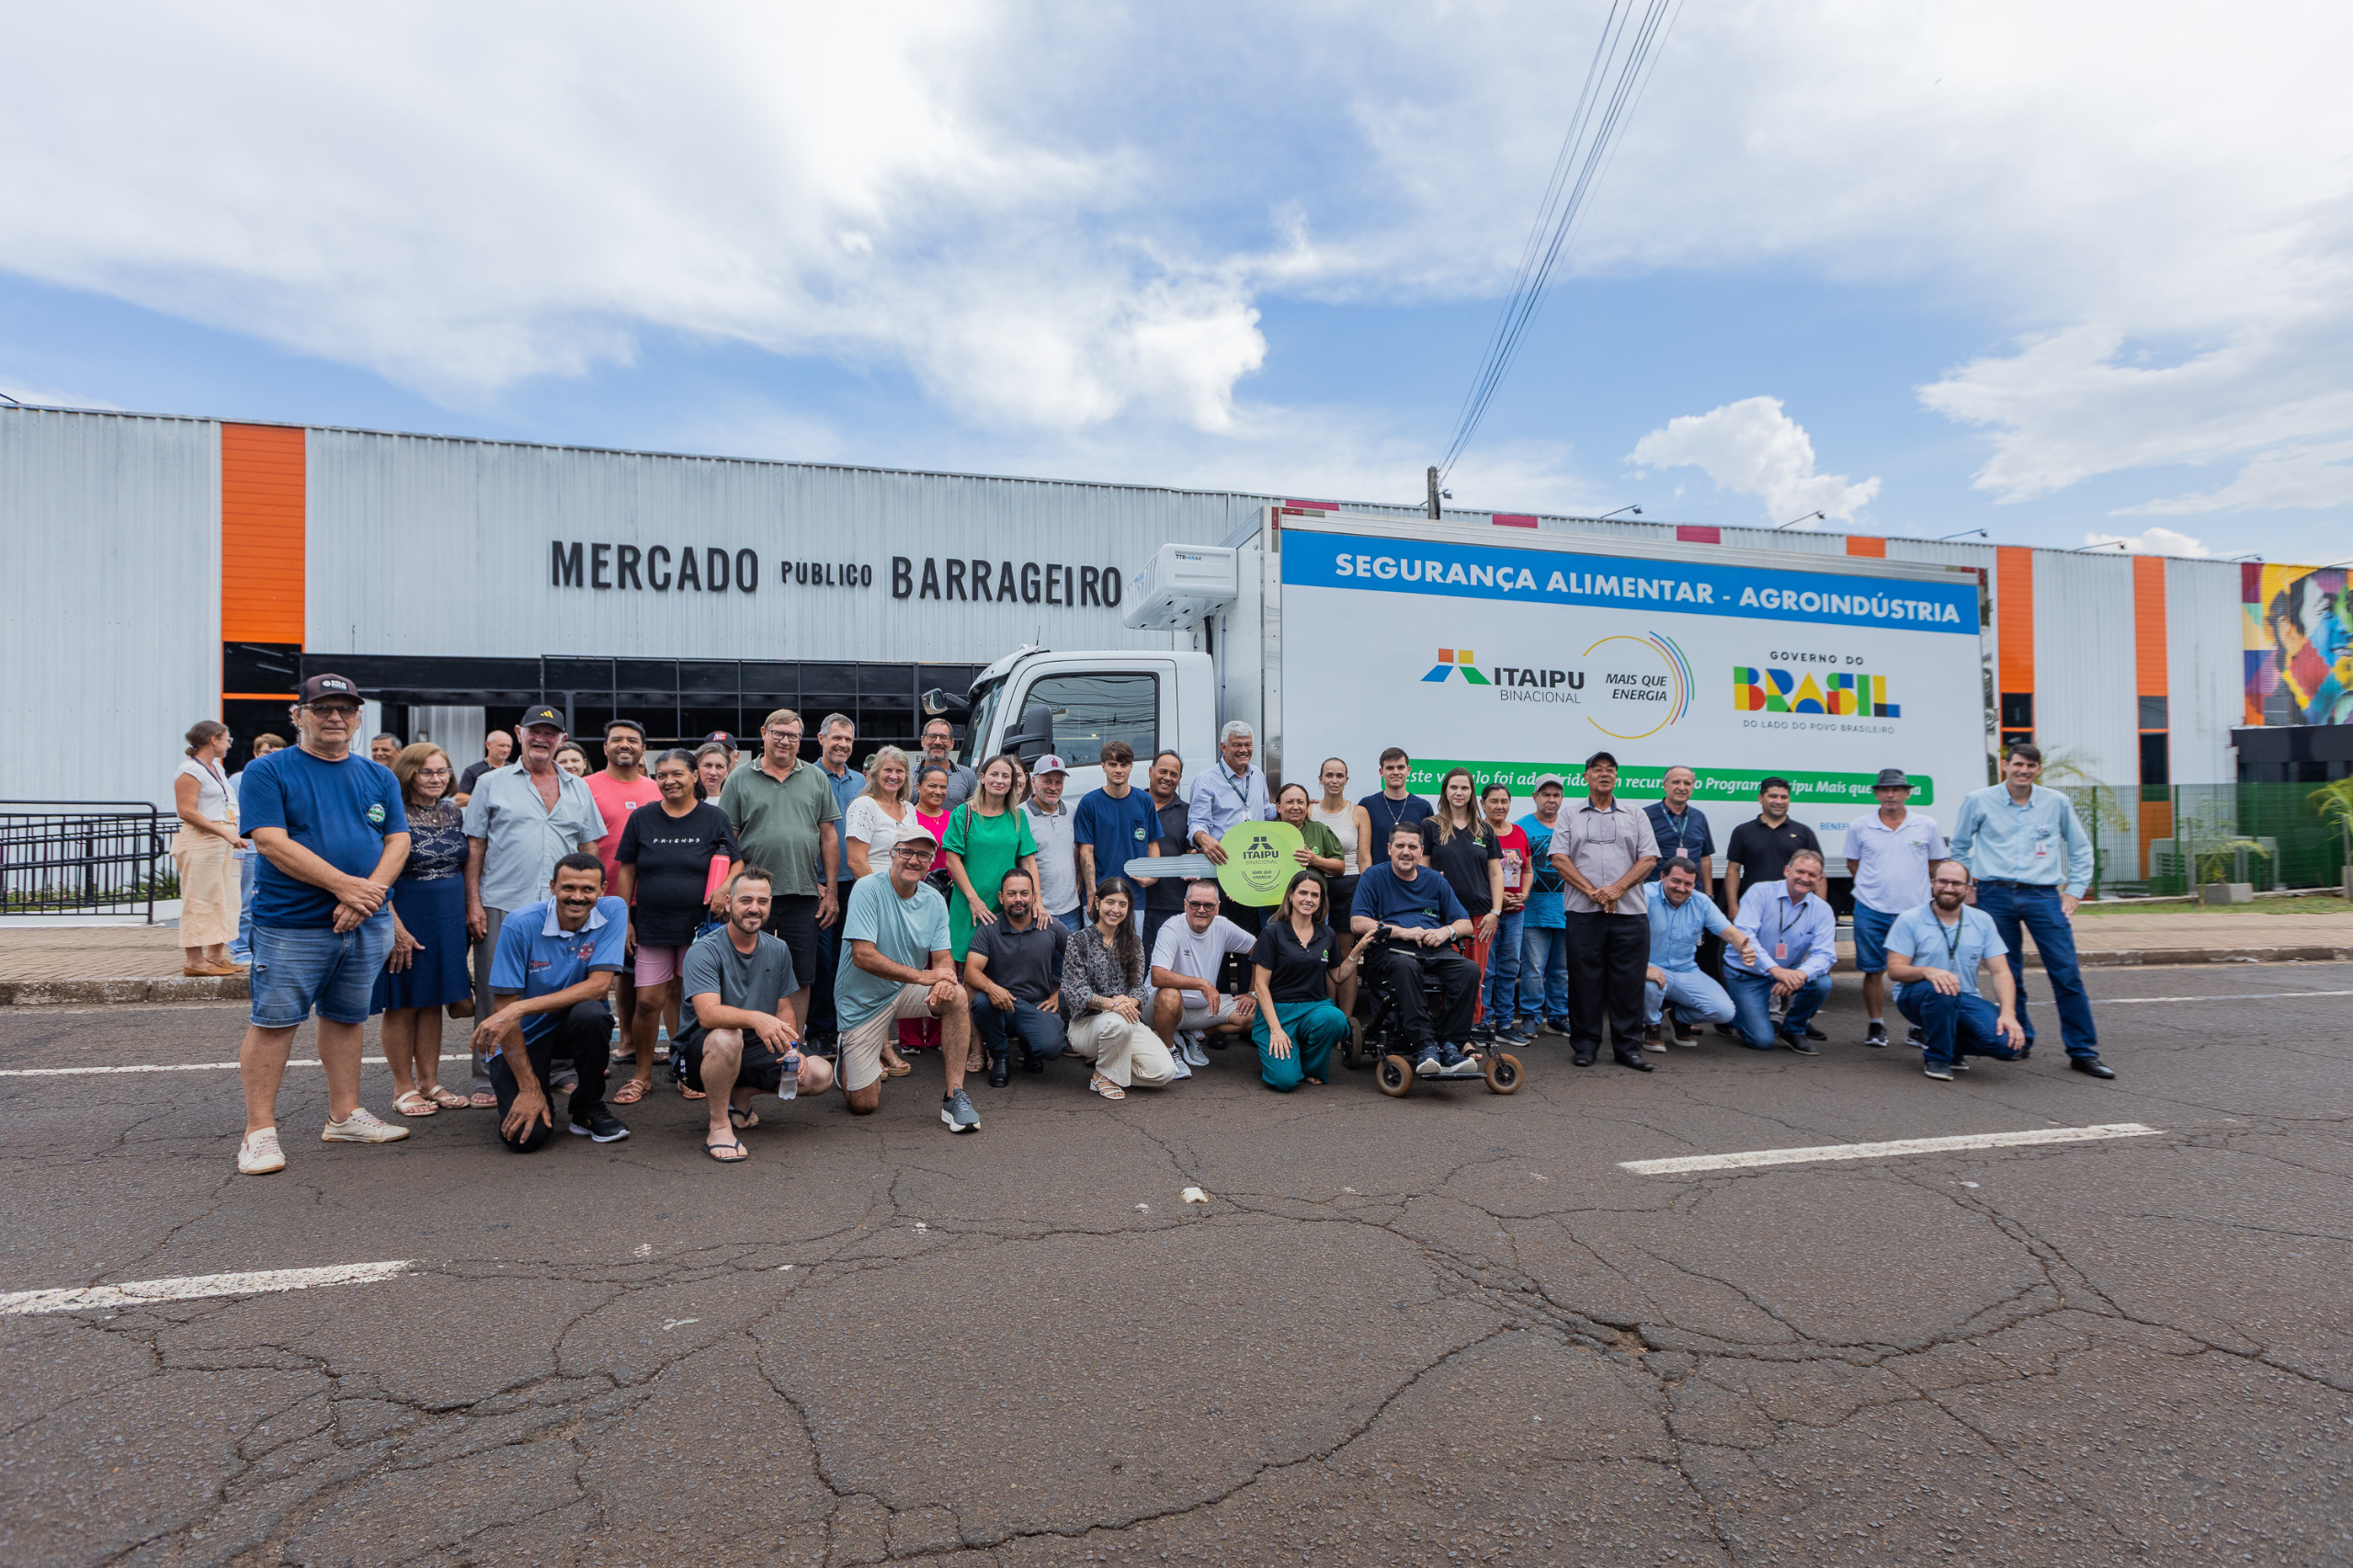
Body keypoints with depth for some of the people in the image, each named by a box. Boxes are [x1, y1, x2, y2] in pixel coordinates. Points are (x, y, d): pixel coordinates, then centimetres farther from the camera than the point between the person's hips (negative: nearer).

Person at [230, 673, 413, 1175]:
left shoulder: (379, 777, 12)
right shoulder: (268, 772, -2)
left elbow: (399, 840, 6)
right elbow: (273, 842, -13)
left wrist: (370, 892, -11)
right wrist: (344, 885, -19)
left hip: (367, 925, 4)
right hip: (292, 924, -4)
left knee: (346, 1018, 13)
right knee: (273, 1022, -2)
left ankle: (345, 1116, 23)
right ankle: (259, 1130, 9)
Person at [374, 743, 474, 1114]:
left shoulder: (454, 813, 8)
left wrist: (469, 912, 11)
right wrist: (395, 927, -20)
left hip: (448, 919, 6)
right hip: (405, 916, -6)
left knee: (433, 1002, 12)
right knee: (402, 1004, 5)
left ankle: (429, 1081, 21)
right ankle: (403, 1087, 15)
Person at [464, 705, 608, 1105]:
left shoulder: (578, 790, 13)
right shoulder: (491, 784, 6)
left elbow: (589, 850, 15)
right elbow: (474, 847, 3)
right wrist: (473, 902, -4)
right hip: (501, 907, -2)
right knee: (496, 996, 2)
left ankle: (565, 1072, 17)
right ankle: (489, 1080, 13)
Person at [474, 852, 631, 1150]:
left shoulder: (613, 911, -14)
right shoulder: (520, 924, -19)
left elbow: (599, 985, -21)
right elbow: (505, 1007, -17)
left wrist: (520, 1008, -31)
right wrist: (529, 1089, -20)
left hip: (572, 1025, 2)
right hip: (524, 1036, -1)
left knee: (590, 1013, -34)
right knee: (527, 1136, -19)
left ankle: (587, 1110, -8)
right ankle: (543, 1080, 18)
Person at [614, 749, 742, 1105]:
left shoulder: (714, 818, 3)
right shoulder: (641, 819, 7)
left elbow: (737, 863, 4)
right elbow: (626, 871, 9)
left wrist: (725, 886, -17)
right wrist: (624, 918, 4)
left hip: (699, 927, -1)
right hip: (650, 926, 1)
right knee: (648, 1001, 0)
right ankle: (642, 1074, 18)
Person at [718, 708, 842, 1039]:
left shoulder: (815, 779, 10)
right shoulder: (740, 780, 5)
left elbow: (829, 837, 9)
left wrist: (831, 891, 3)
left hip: (804, 895, 2)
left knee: (801, 977, 6)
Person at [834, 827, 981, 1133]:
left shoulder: (935, 901, -1)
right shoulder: (868, 889, -18)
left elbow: (943, 957, -3)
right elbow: (863, 956, -24)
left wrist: (944, 979, -29)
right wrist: (923, 976, -28)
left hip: (907, 992, 4)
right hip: (862, 1001, -4)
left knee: (957, 997, -28)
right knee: (863, 1105, -3)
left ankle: (954, 1096, -20)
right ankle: (849, 1054, 31)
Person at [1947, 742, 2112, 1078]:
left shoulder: (2057, 803, 8)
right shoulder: (1978, 801, 4)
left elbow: (2080, 849, 18)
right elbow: (1959, 847, 15)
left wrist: (2074, 891, 10)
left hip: (2044, 896, 1)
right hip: (1996, 896, -1)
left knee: (2067, 973, -4)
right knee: (2009, 975, 5)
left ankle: (2083, 1052, 4)